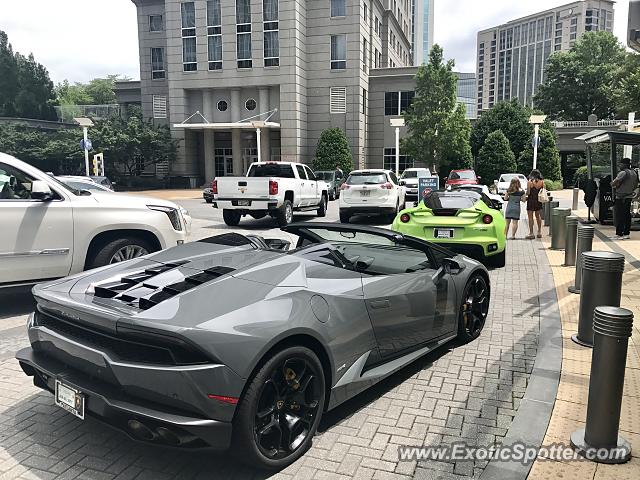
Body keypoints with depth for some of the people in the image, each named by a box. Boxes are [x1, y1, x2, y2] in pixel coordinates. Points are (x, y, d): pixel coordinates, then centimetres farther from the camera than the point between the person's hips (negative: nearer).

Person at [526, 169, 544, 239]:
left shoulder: (530, 182, -13)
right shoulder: (542, 182, -2)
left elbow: (528, 193, -13)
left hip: (531, 200, -5)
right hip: (538, 201, 5)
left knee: (530, 217, 2)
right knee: (538, 216, 19)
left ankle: (531, 233, 2)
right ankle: (539, 232, 23)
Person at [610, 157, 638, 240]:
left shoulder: (623, 173, -16)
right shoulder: (634, 173, 13)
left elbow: (614, 183, -24)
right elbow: (635, 186, 20)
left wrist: (613, 184, -3)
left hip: (621, 197, -9)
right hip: (629, 197, 9)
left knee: (619, 216, -6)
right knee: (627, 215, 11)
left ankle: (619, 234, -6)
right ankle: (626, 233, 14)